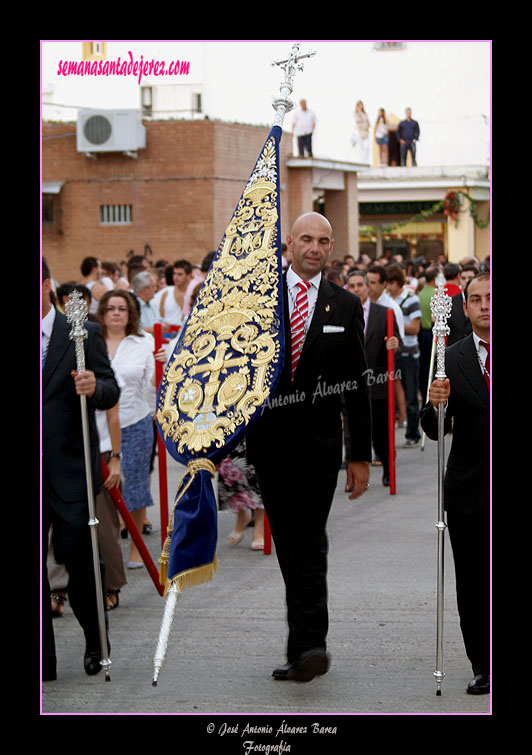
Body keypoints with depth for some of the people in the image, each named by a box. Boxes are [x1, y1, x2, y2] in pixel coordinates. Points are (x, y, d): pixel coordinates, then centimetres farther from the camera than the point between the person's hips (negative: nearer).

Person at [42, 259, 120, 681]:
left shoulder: (83, 334, -1)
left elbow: (111, 392, -4)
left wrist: (94, 388, -24)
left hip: (70, 470, -2)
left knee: (77, 559, 3)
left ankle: (96, 643, 25)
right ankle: (44, 661, 12)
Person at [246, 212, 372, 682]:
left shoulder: (346, 306, 4)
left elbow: (357, 387, 5)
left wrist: (361, 456, 3)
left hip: (319, 444, -2)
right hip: (270, 440, 2)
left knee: (309, 543, -10)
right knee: (288, 544, 8)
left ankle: (307, 645, -13)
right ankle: (307, 644, 18)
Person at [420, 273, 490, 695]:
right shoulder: (452, 359, 5)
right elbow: (435, 431, 2)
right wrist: (436, 406, -17)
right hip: (469, 487, 2)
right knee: (472, 582, 5)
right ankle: (482, 666, 15)